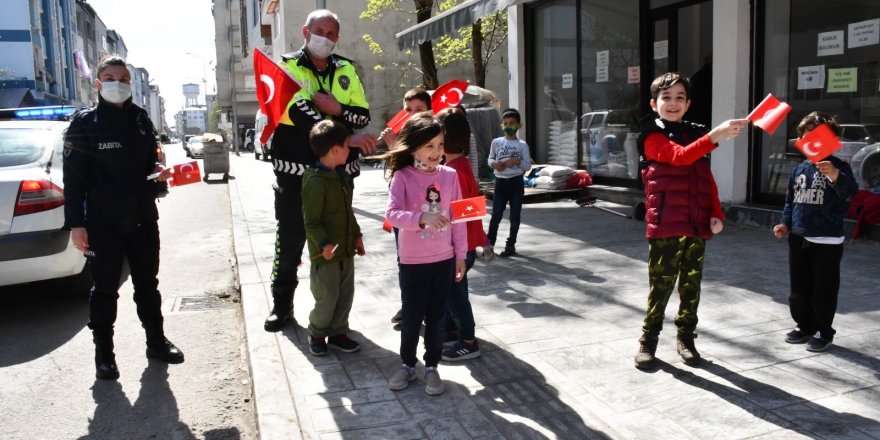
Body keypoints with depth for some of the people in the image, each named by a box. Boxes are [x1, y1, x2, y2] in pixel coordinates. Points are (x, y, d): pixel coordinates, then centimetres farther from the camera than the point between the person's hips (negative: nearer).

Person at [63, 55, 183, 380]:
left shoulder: (141, 120, 8)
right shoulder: (85, 123, -7)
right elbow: (73, 178, -8)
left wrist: (158, 170, -5)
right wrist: (76, 224, -13)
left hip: (143, 219, 5)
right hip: (104, 223, -5)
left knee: (147, 284, 16)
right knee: (105, 289, 6)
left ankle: (157, 342, 29)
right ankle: (104, 354, 20)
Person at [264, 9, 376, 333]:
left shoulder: (346, 70, 10)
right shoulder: (288, 66, -1)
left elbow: (363, 115, 7)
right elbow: (299, 113, -18)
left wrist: (338, 108, -15)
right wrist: (346, 138, -27)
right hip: (295, 172, -3)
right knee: (290, 241, 6)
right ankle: (282, 305, 21)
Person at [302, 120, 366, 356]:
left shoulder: (341, 176, 7)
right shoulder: (315, 182, -21)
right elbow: (311, 221, -20)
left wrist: (356, 235, 19)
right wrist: (323, 244, -30)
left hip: (346, 249, 9)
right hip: (326, 254, -8)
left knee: (346, 295, 15)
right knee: (327, 299, 3)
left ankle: (338, 333, 31)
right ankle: (316, 334, 25)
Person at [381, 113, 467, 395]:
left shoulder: (449, 175, -1)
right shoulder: (402, 176, -10)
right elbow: (392, 214, -21)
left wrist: (461, 254, 4)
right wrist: (422, 218, -37)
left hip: (444, 259, 2)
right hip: (412, 261, -2)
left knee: (436, 317, 12)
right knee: (412, 316, 10)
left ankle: (432, 367, 28)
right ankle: (407, 365, 30)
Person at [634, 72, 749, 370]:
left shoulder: (696, 134, 15)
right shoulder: (653, 136, -4)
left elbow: (708, 180, 16)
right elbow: (680, 156, -25)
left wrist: (716, 213, 4)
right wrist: (716, 135, -37)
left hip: (697, 225, 6)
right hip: (665, 225, -5)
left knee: (692, 285, 12)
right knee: (661, 285, -1)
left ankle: (686, 337, 25)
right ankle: (648, 340, 13)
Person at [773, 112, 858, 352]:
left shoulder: (839, 167, -7)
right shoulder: (798, 169, 8)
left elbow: (851, 192, -25)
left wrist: (836, 176, -44)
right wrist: (785, 223, 3)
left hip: (827, 241, -5)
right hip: (798, 238, 5)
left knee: (824, 290, 4)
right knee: (799, 288, 13)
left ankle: (824, 332, 18)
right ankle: (805, 326, 29)